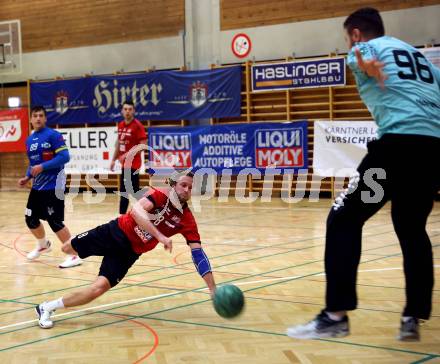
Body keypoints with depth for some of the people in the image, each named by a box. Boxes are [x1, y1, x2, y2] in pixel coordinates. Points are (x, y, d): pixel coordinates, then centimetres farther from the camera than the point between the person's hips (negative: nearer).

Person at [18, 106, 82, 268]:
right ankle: (43, 245, 41)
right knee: (30, 218, 13)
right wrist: (27, 177, 6)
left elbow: (64, 157, -20)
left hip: (53, 186, -8)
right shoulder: (29, 140, 12)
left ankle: (74, 255, -3)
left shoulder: (53, 135, -12)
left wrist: (43, 167, -23)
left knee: (55, 221, -11)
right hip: (37, 186, 8)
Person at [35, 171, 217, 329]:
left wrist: (213, 289, -21)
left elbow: (198, 253, -14)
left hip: (129, 251, 1)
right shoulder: (160, 195, -21)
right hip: (116, 231, -1)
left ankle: (48, 307, 0)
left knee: (99, 288, -18)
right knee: (68, 248, 15)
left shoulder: (187, 220, -13)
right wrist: (160, 236, -51)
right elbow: (136, 210, -40)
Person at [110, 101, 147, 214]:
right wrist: (114, 159, 19)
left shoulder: (137, 125, -12)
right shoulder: (120, 125, 11)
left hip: (132, 163, -7)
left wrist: (129, 154, -24)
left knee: (125, 191, -7)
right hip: (125, 163, 7)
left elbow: (143, 145, -17)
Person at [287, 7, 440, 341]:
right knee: (412, 230, 20)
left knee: (343, 220, 1)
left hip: (400, 141, -7)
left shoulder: (366, 48, 10)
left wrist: (366, 67, -39)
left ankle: (336, 315, -5)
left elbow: (366, 62, -17)